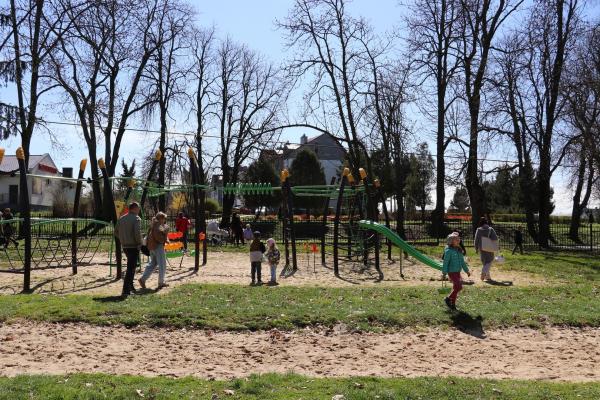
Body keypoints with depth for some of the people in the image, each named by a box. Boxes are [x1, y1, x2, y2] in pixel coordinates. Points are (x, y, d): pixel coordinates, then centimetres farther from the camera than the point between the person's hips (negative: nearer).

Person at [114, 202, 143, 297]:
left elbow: (116, 232, 12)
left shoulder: (121, 219, 10)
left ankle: (130, 286, 27)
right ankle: (125, 290, -5)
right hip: (133, 246, -7)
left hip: (125, 246, 7)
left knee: (131, 266, 22)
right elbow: (137, 233, -22)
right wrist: (140, 243, -8)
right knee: (131, 268, -3)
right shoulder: (136, 219, -12)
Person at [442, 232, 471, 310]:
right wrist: (444, 273, -15)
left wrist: (467, 270, 21)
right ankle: (448, 299, 2)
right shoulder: (449, 251, -13)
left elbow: (462, 262, 20)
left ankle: (452, 304, 21)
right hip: (452, 272, -8)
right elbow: (445, 262, -14)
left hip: (458, 272, 8)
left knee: (456, 288, 10)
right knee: (459, 286, -15)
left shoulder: (459, 250, 10)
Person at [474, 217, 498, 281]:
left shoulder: (478, 230, -5)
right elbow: (495, 238, -16)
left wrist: (476, 248, 7)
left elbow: (476, 240, -3)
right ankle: (484, 272, -21)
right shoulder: (490, 229, -9)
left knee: (484, 262, 15)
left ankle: (488, 276, 22)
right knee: (489, 261, 4)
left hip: (481, 249, 2)